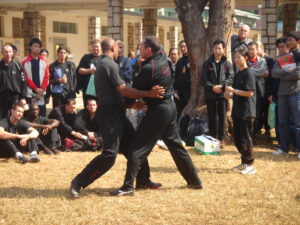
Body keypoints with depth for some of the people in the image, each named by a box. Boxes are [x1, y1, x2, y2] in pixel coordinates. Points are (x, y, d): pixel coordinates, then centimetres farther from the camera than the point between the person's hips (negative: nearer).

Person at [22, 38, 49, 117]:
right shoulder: (25, 62, -1)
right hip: (30, 93, -3)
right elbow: (25, 77, -6)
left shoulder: (44, 62, 9)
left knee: (42, 115, 3)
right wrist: (36, 88, -12)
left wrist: (42, 89, -8)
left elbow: (46, 77, 4)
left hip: (41, 93, 3)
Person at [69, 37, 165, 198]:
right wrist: (148, 94, -20)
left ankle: (143, 180, 25)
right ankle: (78, 182, -9)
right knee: (109, 154, -14)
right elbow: (123, 89, -19)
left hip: (115, 112, 11)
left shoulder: (103, 64, 17)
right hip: (110, 113, -11)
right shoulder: (109, 64, -14)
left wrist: (131, 103, 20)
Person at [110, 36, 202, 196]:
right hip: (170, 106, 9)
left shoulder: (148, 68, -19)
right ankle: (194, 181, 24)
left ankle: (128, 186, -8)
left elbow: (136, 91, -12)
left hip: (157, 111, -9)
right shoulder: (162, 58, 4)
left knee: (138, 147, -5)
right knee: (176, 144, 19)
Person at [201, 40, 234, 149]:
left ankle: (221, 139, 9)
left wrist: (221, 86, -18)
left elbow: (231, 77, -4)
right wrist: (212, 87, -15)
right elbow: (203, 79, 0)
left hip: (223, 94, -1)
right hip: (210, 94, 1)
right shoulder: (207, 63, 5)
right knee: (212, 117, 6)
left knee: (222, 117, 2)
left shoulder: (227, 64, 4)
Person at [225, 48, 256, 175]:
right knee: (237, 139, 11)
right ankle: (244, 163, 22)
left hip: (246, 111, -8)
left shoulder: (249, 73, -11)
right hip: (237, 111, 8)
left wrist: (233, 90, -18)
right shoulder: (237, 74, 15)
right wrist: (230, 95, 3)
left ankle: (250, 165, 4)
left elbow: (250, 93, -17)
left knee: (246, 139, -4)